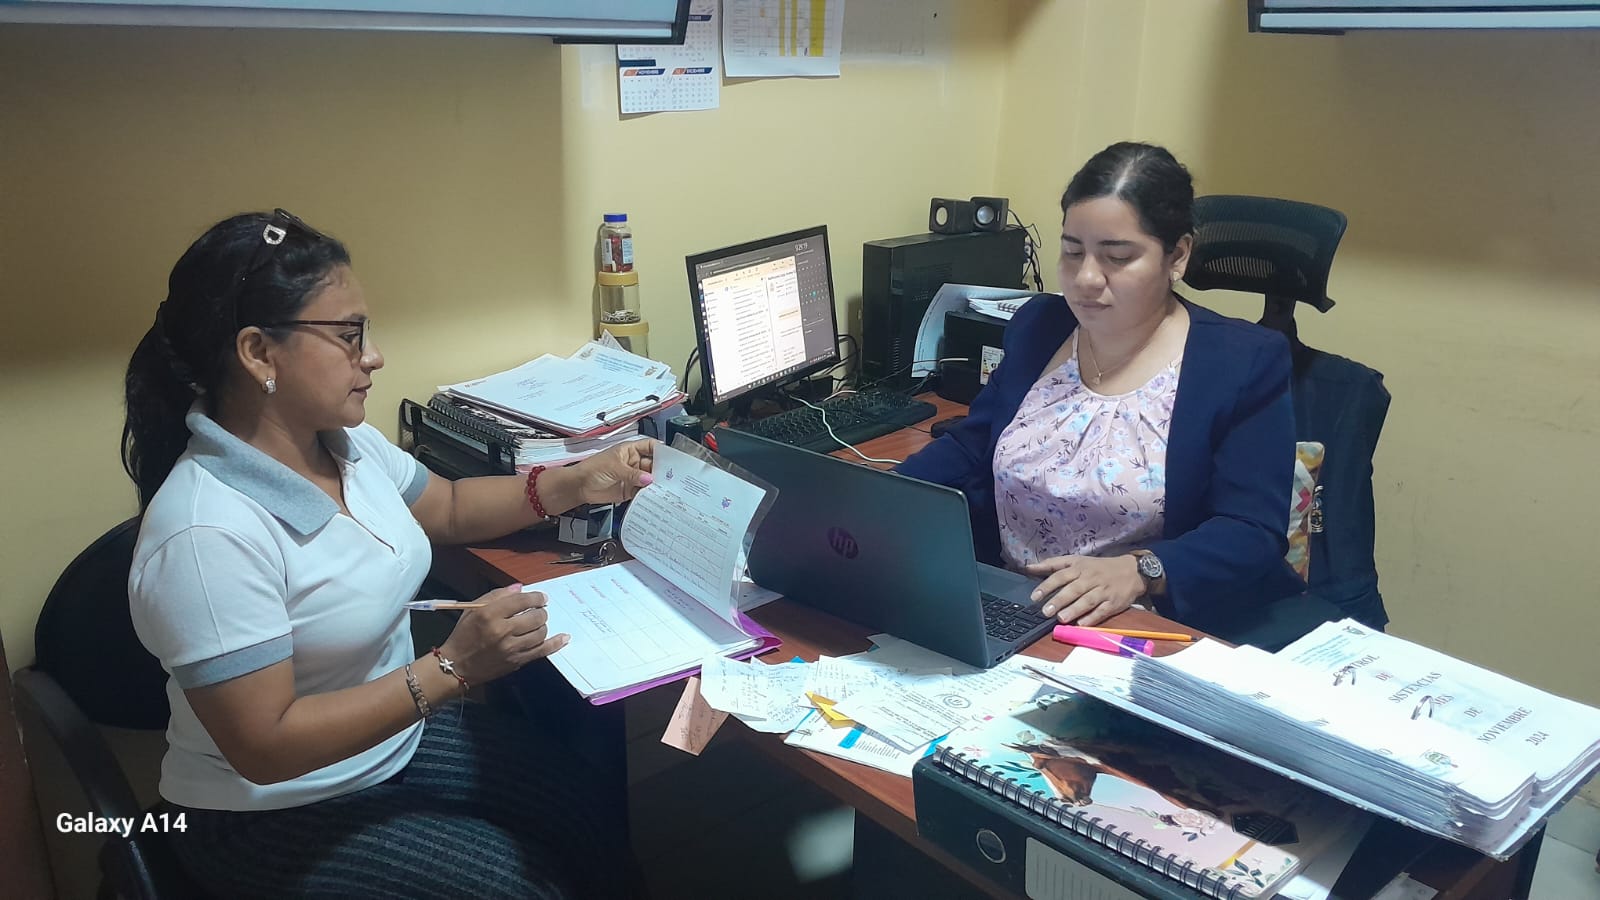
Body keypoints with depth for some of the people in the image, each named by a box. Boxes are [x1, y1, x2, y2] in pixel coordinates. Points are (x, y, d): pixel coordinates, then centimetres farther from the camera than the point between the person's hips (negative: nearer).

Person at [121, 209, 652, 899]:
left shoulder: (345, 441, -5)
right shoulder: (208, 532, -30)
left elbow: (447, 507, 14)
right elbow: (264, 746, -28)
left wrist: (573, 484, 0)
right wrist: (453, 668, -33)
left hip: (398, 733, 7)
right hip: (277, 817, -7)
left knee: (600, 832, -2)